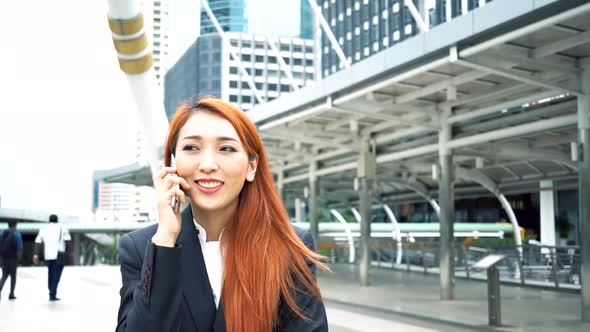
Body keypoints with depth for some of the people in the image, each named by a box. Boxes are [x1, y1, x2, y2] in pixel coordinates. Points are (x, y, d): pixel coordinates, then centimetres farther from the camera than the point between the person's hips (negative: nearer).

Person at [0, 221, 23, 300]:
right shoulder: (17, 234, -5)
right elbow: (19, 248, -10)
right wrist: (19, 258, 1)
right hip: (13, 258, -4)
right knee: (13, 276, 8)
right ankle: (11, 294, 9)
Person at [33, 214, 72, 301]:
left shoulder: (43, 229, 11)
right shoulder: (62, 228, 2)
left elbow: (37, 243, 5)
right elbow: (68, 241, -5)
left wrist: (36, 255, 6)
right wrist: (70, 252, 2)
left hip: (48, 256, 4)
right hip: (59, 255, -4)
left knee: (50, 274, 18)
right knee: (56, 275, -3)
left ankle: (52, 293, 22)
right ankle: (53, 295, -10)